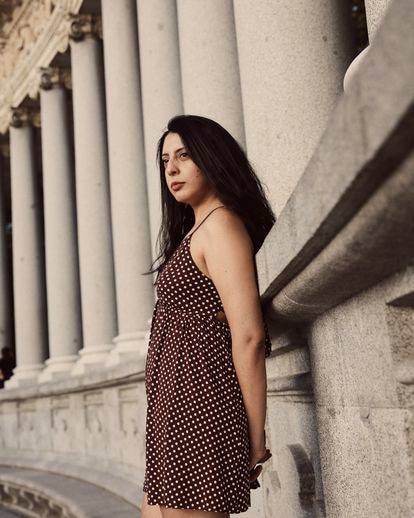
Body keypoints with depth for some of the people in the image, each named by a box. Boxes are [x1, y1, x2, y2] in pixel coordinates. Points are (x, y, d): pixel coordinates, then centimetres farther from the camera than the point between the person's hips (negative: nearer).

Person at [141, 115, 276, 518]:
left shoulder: (220, 222, -9)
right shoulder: (197, 229, 20)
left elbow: (249, 337, -17)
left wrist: (256, 437, -14)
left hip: (197, 400, -10)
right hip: (177, 407, 10)